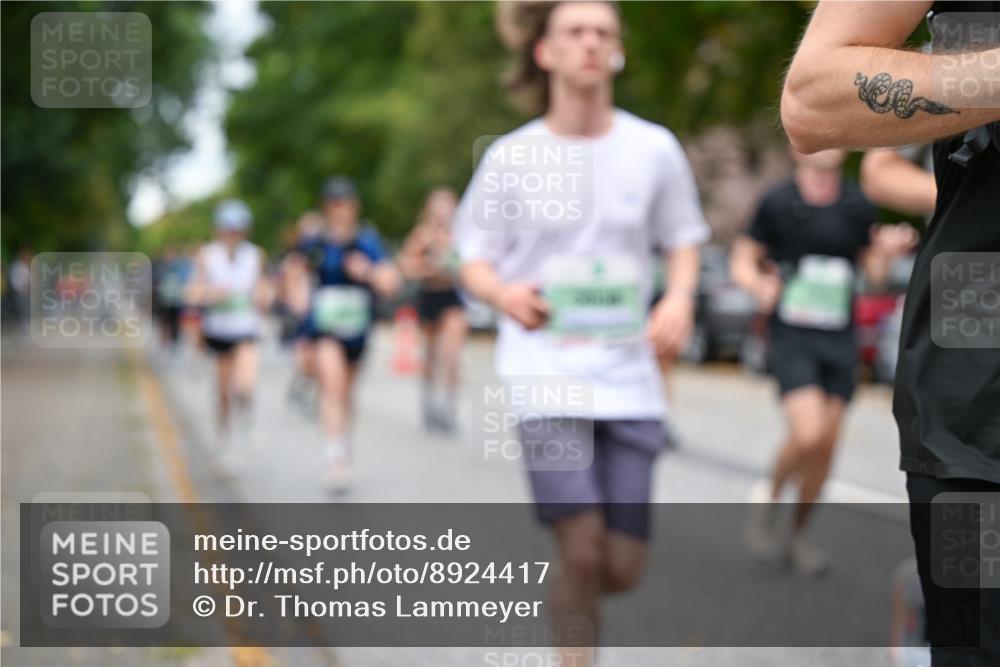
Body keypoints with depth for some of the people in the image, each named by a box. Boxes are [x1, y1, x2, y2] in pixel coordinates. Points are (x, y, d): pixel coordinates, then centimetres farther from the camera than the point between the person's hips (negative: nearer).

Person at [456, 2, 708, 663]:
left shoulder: (654, 148, 2)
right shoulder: (511, 157, -1)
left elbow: (684, 239, 14)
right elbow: (474, 260, 6)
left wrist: (680, 296, -7)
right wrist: (504, 293, -16)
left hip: (628, 375, 2)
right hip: (543, 370, -2)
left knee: (622, 569, 3)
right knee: (583, 551, -15)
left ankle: (569, 593, 38)